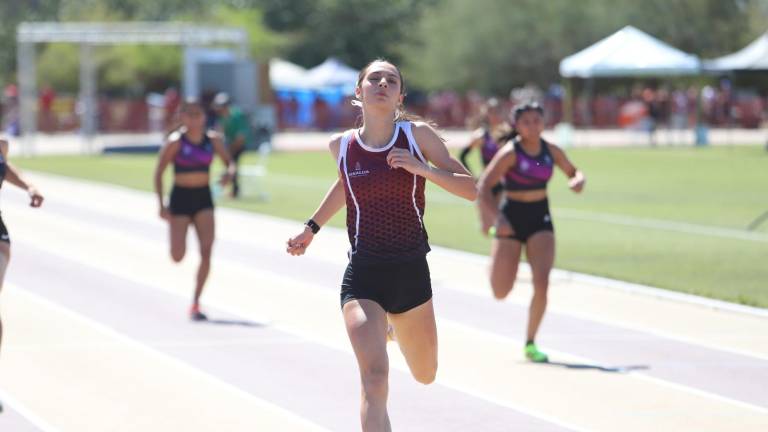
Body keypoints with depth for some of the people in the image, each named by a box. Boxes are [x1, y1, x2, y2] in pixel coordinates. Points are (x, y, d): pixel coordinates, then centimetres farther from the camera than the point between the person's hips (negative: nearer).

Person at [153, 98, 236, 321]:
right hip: (181, 198, -3)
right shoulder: (175, 141, -10)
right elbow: (158, 173, -6)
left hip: (204, 198, 3)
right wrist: (161, 204, -12)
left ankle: (195, 303, -3)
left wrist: (229, 173, -15)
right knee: (178, 256, -6)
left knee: (206, 252, -11)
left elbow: (230, 164, 10)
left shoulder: (213, 139, 0)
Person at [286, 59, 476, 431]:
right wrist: (312, 228, 24)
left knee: (425, 375, 22)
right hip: (363, 275, -1)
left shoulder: (418, 135, -5)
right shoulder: (342, 145, -1)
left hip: (412, 273, 1)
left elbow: (470, 189, -7)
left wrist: (422, 168, -21)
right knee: (374, 379, -21)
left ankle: (392, 324, 55)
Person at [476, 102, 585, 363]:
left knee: (541, 282, -16)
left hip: (540, 219, 3)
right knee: (501, 293, 2)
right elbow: (483, 187, -20)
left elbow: (574, 172, 16)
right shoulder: (510, 152, -15)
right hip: (511, 218, -3)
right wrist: (497, 217, -34)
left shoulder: (551, 151, -1)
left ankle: (530, 343, 0)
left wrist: (578, 181, -9)